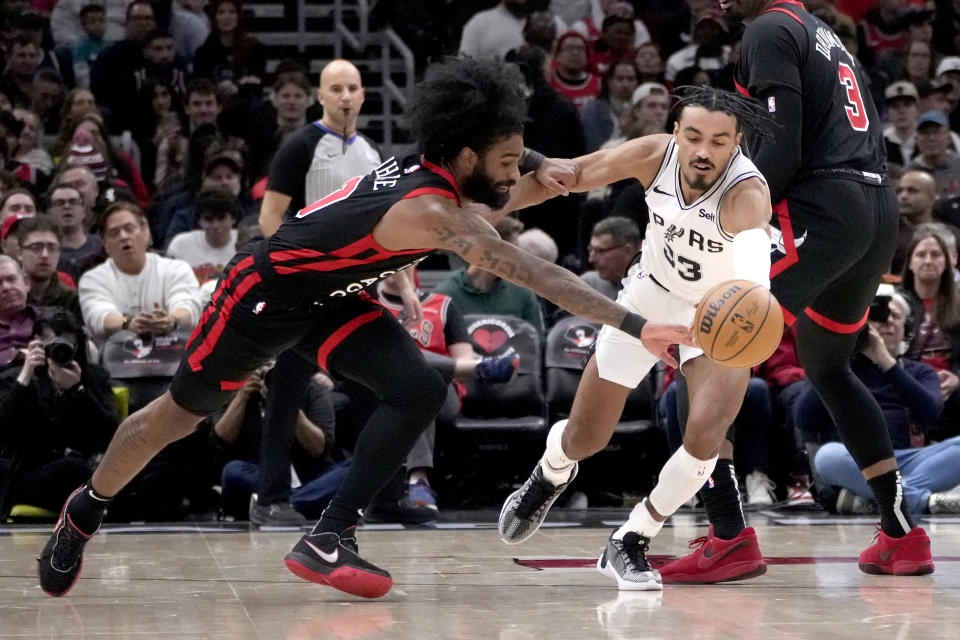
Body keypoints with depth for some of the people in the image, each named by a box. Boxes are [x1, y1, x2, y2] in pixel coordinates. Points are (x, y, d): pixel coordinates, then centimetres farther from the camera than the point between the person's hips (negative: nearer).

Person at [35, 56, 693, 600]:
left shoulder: (436, 178, -11)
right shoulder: (427, 208, -36)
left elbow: (478, 210, 15)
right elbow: (531, 271, -44)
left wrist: (538, 186, -7)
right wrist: (637, 326, -48)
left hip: (330, 298, 8)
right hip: (263, 293, -8)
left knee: (421, 389, -13)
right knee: (182, 413, 10)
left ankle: (329, 539, -8)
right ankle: (85, 513, 36)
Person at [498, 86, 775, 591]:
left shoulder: (747, 193, -37)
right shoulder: (654, 156, -24)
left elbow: (754, 242, -60)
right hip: (651, 294, 3)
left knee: (706, 435, -24)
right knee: (585, 438, 9)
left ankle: (629, 543, 1)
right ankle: (552, 474, 48)